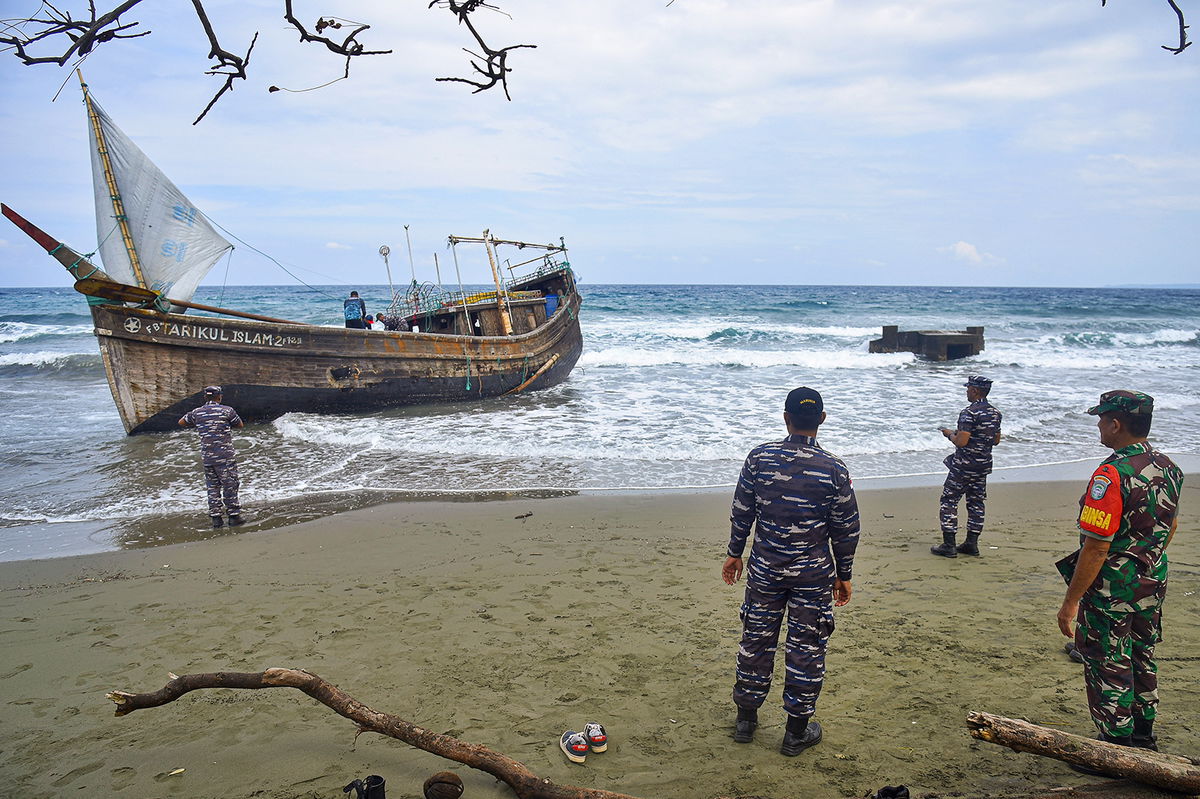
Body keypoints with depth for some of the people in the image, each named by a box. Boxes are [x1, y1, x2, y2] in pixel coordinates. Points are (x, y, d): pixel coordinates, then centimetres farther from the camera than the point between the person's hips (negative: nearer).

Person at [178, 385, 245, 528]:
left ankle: (215, 517, 13)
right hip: (225, 456, -4)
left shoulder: (196, 413, 4)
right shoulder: (227, 410, -6)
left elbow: (181, 422, 21)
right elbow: (240, 425, 8)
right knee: (230, 486, 3)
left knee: (212, 487, 12)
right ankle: (234, 516, 5)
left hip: (207, 457, 4)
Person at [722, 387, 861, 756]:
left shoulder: (759, 458, -8)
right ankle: (797, 731, 22)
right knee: (806, 649, 10)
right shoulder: (834, 469, -12)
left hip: (765, 568, 2)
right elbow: (846, 528, -4)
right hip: (813, 573, -2)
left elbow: (741, 513, -1)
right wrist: (844, 574, 8)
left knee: (756, 640, 16)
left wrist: (734, 553, 13)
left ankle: (746, 718, 29)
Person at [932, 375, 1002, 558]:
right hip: (983, 465, 8)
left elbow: (961, 441, -24)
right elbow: (996, 440, 16)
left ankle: (948, 545, -1)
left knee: (949, 501, 0)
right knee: (976, 503, 14)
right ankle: (972, 543, 18)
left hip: (963, 466, -8)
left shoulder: (969, 413, -19)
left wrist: (950, 434, -3)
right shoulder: (995, 412, 7)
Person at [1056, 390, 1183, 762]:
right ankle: (1143, 738, 37)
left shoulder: (1112, 475, -26)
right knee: (1141, 660, 22)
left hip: (1112, 590, -9)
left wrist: (1071, 601, -20)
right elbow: (1171, 526, 18)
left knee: (1107, 668, 5)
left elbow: (1097, 546, -26)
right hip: (1153, 585, 9)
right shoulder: (1167, 467, 2)